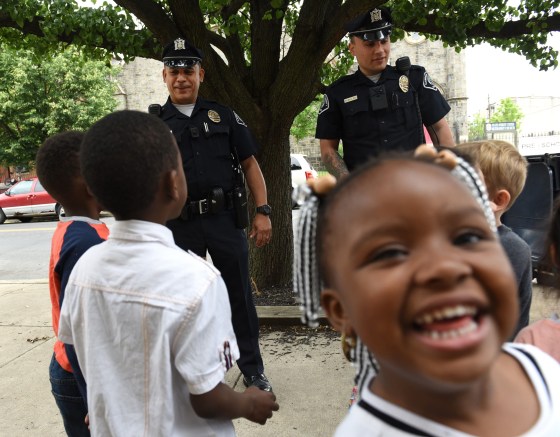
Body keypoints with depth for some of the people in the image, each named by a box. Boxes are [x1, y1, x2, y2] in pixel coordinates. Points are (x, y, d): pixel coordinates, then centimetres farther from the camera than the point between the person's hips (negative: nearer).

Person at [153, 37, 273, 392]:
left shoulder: (222, 115, 8)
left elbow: (250, 163, 6)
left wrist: (263, 211, -2)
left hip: (225, 219, 0)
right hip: (178, 226, 1)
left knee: (240, 295, 7)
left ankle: (253, 369, 23)